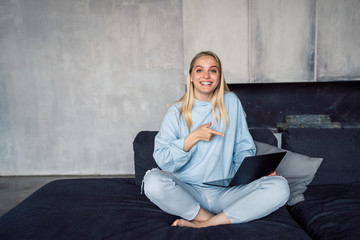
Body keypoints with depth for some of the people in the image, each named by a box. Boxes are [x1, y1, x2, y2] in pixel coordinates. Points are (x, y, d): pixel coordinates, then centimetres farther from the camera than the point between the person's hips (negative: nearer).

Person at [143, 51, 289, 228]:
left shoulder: (231, 102, 7)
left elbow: (243, 148, 10)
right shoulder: (176, 112, 3)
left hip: (226, 192, 2)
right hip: (187, 192, -1)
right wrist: (193, 138, -15)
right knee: (153, 180, -30)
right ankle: (212, 220, -14)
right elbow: (162, 160, -5)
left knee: (279, 187, -22)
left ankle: (203, 224, -21)